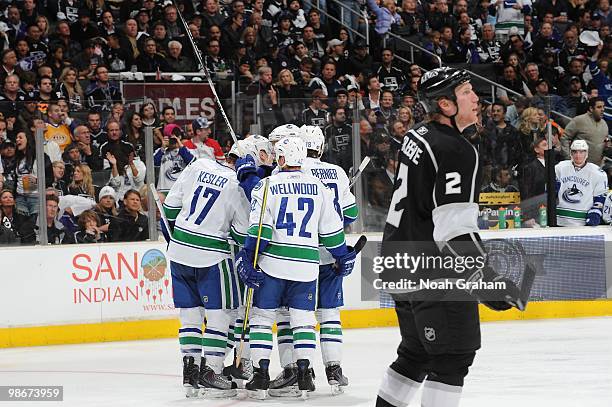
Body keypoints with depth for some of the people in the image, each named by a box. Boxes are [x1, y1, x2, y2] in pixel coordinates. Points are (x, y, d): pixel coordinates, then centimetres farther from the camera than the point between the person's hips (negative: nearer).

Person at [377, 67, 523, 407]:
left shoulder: (417, 137, 10)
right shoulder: (457, 151, -20)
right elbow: (453, 230, -26)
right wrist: (486, 280, -24)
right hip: (435, 275, -10)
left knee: (417, 352, 20)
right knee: (454, 356, -6)